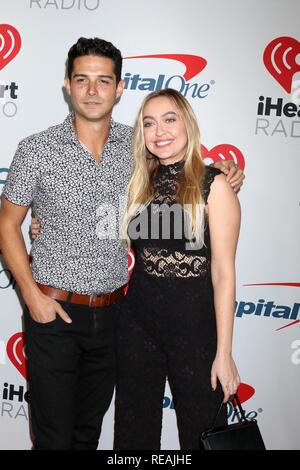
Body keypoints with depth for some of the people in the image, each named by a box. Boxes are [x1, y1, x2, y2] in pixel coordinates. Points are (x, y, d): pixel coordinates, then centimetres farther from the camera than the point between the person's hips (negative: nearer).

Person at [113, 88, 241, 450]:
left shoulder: (213, 185, -9)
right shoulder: (140, 184, 6)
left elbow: (223, 273, -11)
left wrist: (224, 352, -12)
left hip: (193, 321, -4)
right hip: (136, 320, 5)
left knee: (202, 433, 13)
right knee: (134, 431, 18)